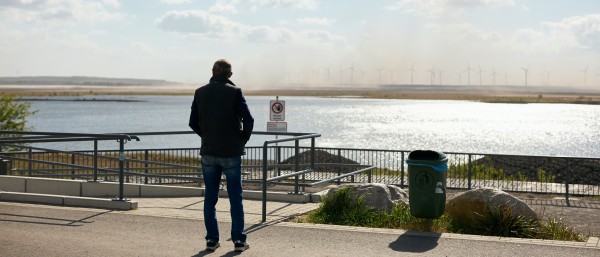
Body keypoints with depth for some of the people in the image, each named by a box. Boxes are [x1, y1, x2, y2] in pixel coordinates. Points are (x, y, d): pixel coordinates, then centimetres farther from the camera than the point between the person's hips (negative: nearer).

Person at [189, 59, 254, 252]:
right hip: (231, 153, -2)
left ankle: (212, 240, 11)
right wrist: (243, 139, 3)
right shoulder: (234, 92, -7)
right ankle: (238, 240, 7)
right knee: (235, 198, 6)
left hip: (208, 153, 2)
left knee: (210, 198, 10)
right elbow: (248, 120, -13)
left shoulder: (200, 92, 2)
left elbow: (193, 123, 5)